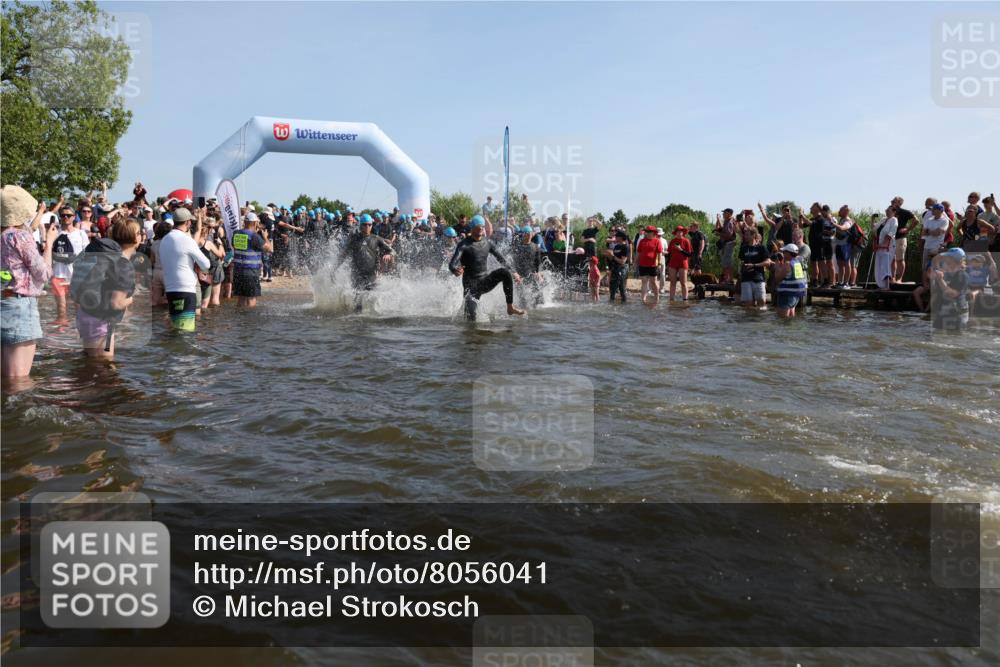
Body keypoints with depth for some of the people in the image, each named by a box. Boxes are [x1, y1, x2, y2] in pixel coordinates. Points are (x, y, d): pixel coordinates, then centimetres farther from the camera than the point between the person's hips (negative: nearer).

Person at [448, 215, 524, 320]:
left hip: (485, 280, 4)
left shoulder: (487, 242, 4)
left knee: (505, 272, -21)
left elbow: (501, 259, 16)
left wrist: (512, 273, 10)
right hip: (471, 284, -4)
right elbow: (452, 264, -23)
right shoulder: (464, 244, -11)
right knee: (471, 317, -19)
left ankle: (510, 308, -16)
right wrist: (455, 271, -46)